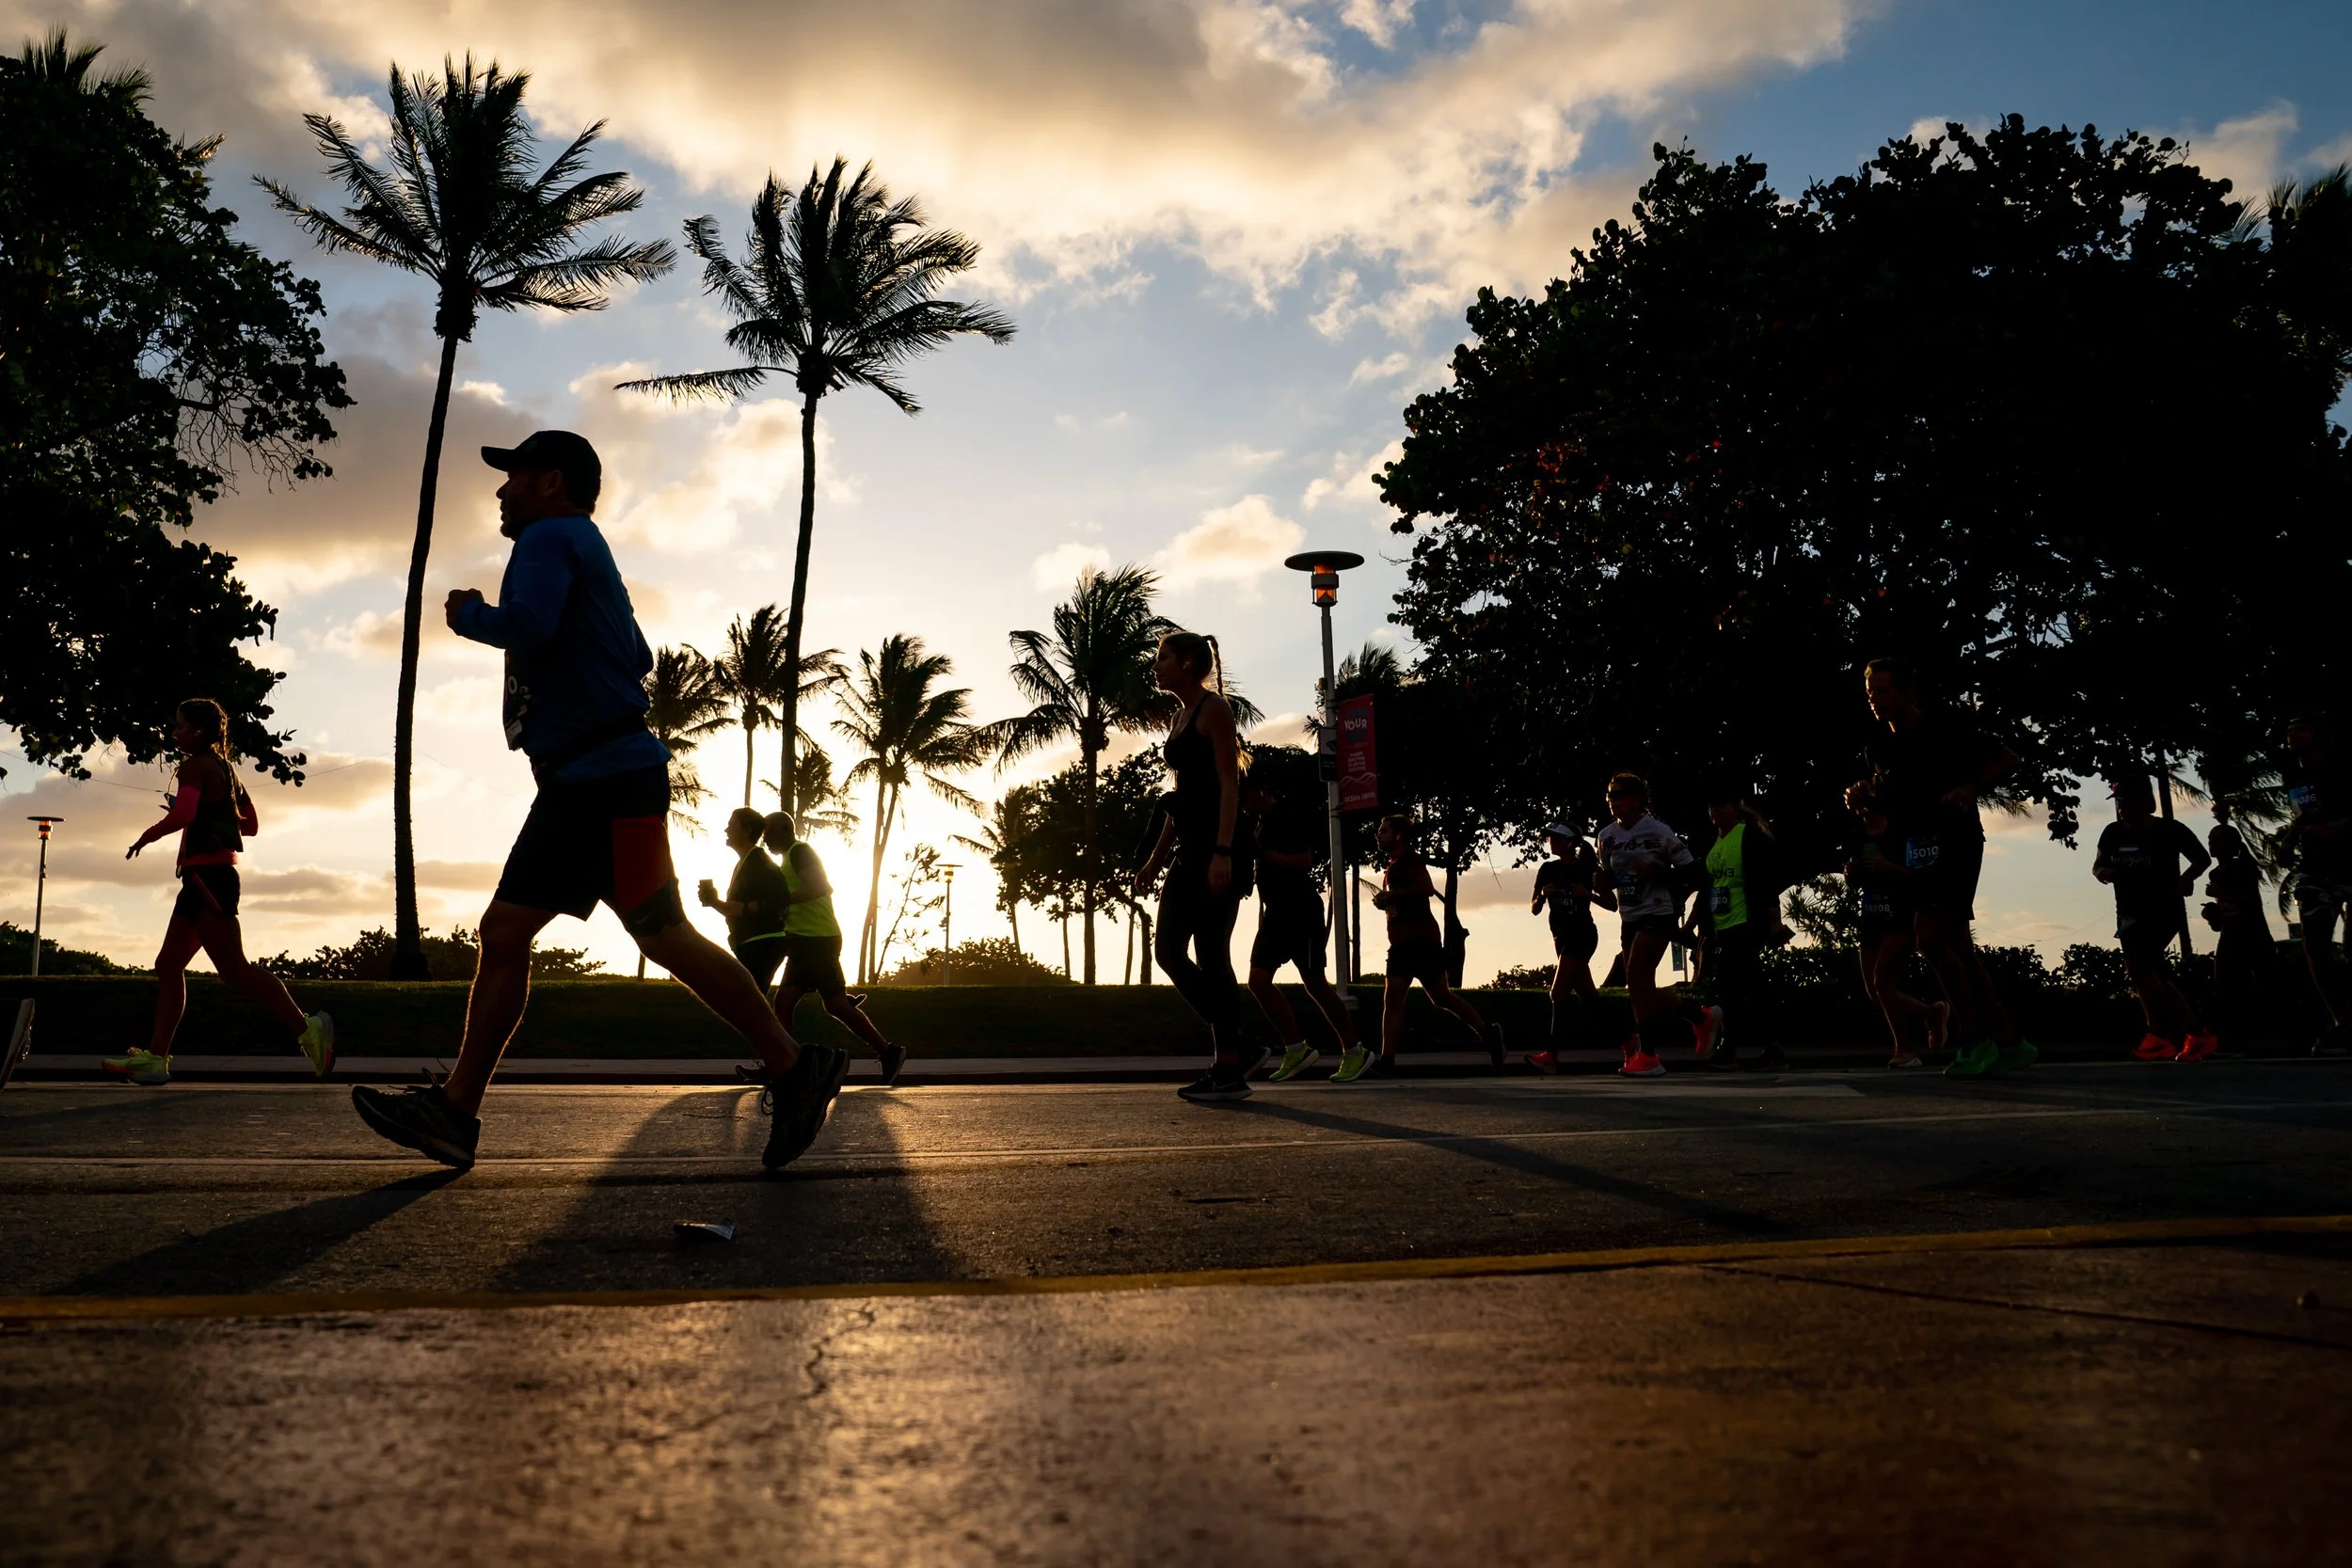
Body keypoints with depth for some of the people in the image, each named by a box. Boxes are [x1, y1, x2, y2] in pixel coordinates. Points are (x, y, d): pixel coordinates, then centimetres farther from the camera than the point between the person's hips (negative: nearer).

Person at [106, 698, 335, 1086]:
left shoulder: (195, 766, -8)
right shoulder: (225, 768, 20)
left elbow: (181, 816, -23)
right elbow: (251, 825, 25)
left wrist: (145, 836, -7)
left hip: (206, 874, -10)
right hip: (214, 876, 10)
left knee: (233, 967, -14)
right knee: (168, 965, 10)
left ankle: (306, 1028, -18)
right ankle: (155, 1057, 11)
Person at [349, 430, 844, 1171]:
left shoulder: (551, 537, -5)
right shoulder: (583, 553, 25)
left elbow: (529, 627, -24)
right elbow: (639, 659, 27)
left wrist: (469, 615, -5)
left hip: (609, 778, -10)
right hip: (575, 783, 10)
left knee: (665, 936, -10)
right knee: (503, 932, 5)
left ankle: (796, 1067, -3)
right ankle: (455, 1111, 7)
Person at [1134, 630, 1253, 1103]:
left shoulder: (1213, 708, -6)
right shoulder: (1180, 717, 19)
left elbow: (1229, 784, -15)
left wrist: (1222, 852, -24)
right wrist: (1156, 857, 19)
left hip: (1216, 845, -9)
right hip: (1188, 850, 9)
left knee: (1211, 956, -7)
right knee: (1168, 949, 5)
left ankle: (1230, 1070, 0)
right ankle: (1231, 1048, 12)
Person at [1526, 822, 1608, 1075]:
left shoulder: (1588, 868, -6)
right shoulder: (1548, 869, 7)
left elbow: (1612, 904, -4)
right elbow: (1534, 909, 7)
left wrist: (1589, 895, -20)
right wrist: (1543, 895, -13)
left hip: (1582, 934, -6)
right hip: (1562, 937, 6)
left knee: (1559, 992, -15)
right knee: (1588, 996, 10)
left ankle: (1551, 1054, -18)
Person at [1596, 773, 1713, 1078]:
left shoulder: (1659, 832, -10)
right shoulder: (1607, 835, 7)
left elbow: (1690, 870, -7)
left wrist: (1656, 873, -21)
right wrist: (1602, 880, -6)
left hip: (1657, 914, -7)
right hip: (1629, 918, 7)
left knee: (1636, 980, -16)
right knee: (1643, 988, 7)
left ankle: (1647, 1054, -8)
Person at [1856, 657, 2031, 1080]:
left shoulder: (1946, 724, -10)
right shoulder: (1881, 745, 8)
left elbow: (2006, 758, -4)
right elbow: (1887, 803, 19)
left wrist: (1971, 787, -19)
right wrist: (1862, 800, -2)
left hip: (1955, 840, -7)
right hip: (1919, 848, 7)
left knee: (1930, 938, -16)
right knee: (1957, 947, 6)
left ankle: (1974, 1040, -5)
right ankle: (2009, 1041, 12)